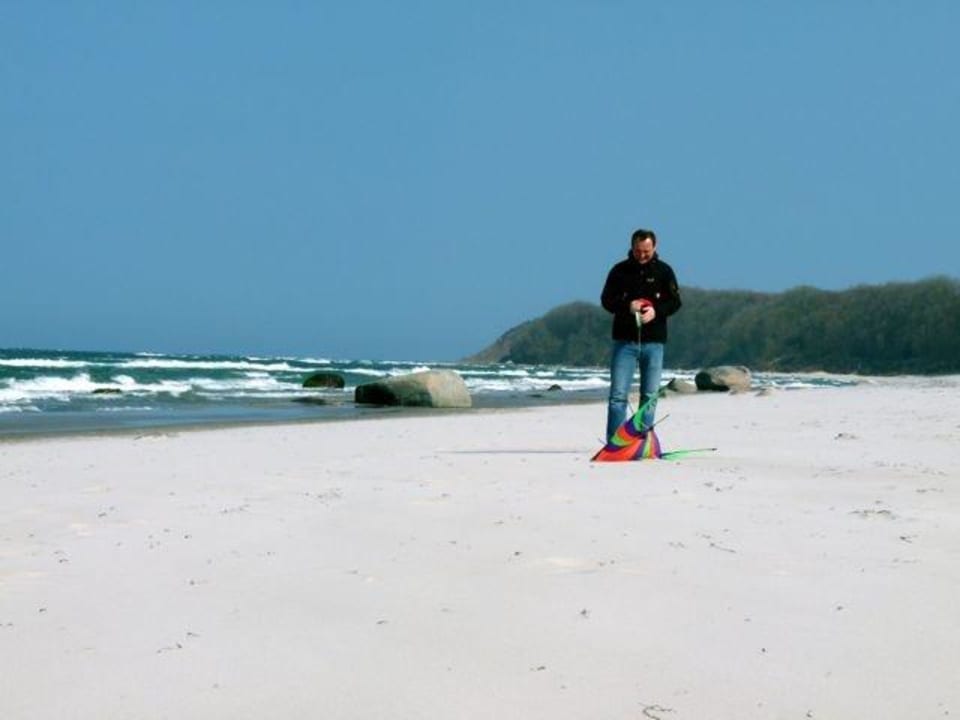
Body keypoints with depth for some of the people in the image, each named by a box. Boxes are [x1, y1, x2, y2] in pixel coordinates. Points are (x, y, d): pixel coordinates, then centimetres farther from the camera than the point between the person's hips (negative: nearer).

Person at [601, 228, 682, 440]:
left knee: (650, 395, 4)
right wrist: (627, 306, -16)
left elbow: (675, 301, 4)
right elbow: (606, 300, 3)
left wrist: (656, 311, -16)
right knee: (618, 395, -5)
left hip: (654, 342, 1)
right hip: (624, 340, -1)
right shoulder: (620, 270, 2)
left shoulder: (664, 270, 4)